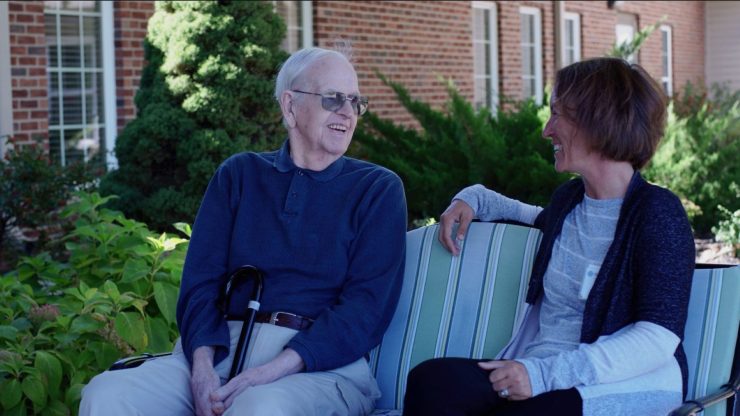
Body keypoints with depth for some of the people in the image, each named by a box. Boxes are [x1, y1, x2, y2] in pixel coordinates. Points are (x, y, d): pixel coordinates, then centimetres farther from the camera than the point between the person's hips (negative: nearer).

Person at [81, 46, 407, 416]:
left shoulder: (378, 189, 9)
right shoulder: (239, 174, 17)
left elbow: (368, 305, -4)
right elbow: (200, 280, 8)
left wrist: (274, 371, -17)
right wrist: (202, 366, -12)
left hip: (323, 365, -4)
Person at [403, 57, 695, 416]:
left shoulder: (656, 212, -6)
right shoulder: (569, 198, 16)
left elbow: (658, 338, -16)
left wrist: (545, 372, -24)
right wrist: (474, 199, 26)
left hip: (622, 387, -7)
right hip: (537, 376, 7)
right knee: (431, 380, -24)